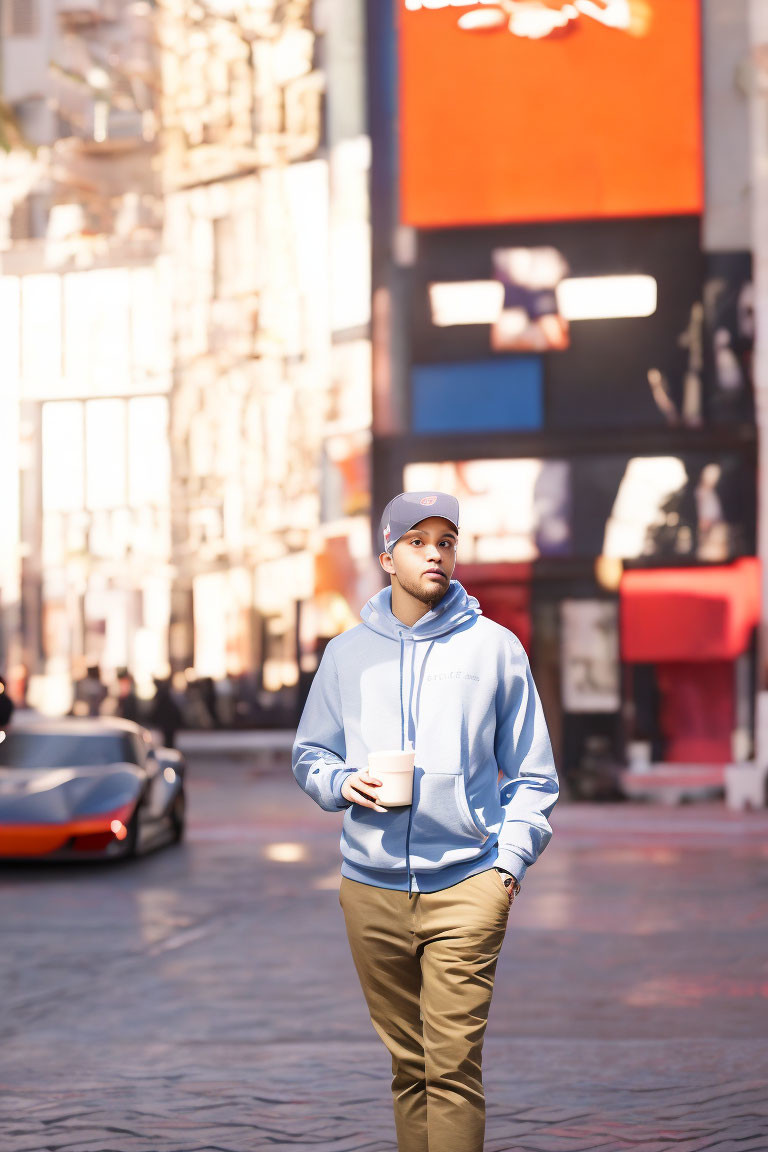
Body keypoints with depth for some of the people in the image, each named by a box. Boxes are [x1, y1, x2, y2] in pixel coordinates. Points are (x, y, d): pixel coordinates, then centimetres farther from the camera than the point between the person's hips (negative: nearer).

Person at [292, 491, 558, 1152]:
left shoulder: (495, 646, 5)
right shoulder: (347, 653, 11)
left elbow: (532, 775, 7)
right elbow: (309, 753, 19)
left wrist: (509, 861, -4)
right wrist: (342, 782, -3)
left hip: (467, 882, -3)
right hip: (372, 886, 3)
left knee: (454, 1066, -10)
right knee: (409, 1066, 10)